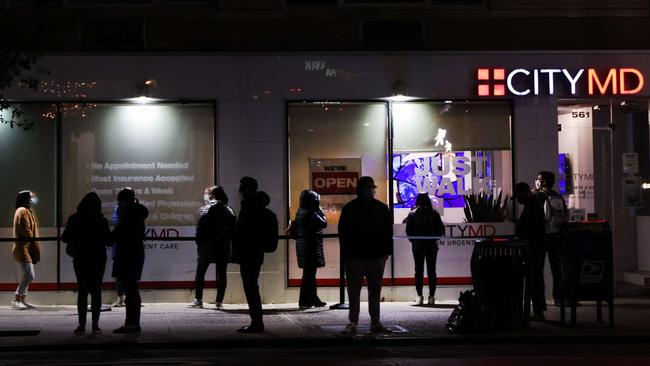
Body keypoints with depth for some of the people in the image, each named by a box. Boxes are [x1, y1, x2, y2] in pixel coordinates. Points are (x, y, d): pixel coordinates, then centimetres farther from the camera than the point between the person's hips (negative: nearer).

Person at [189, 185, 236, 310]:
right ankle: (219, 301, 2)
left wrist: (199, 242, -2)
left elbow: (201, 227, -9)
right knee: (221, 273, 5)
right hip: (224, 246, 3)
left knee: (200, 272, 7)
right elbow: (233, 227, 5)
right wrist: (228, 239, 11)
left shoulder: (207, 209, -6)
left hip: (208, 245, -3)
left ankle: (198, 299, 5)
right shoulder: (229, 210, 6)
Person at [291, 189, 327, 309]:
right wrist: (321, 213, -1)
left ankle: (314, 299, 23)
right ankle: (304, 301, -2)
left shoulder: (300, 212, 10)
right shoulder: (311, 213, -17)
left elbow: (294, 231, 16)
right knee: (309, 274, -4)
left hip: (302, 244, 9)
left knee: (309, 273, 15)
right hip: (311, 245, -9)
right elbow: (324, 223, -16)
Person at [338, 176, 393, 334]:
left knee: (375, 292, 8)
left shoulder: (381, 208, 7)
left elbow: (388, 232, 9)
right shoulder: (349, 209, 1)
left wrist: (386, 252, 0)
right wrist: (346, 254, -6)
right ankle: (352, 323, 3)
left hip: (376, 257, 2)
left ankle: (375, 323, 15)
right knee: (353, 292, -1)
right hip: (355, 257, -2)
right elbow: (343, 233, 1)